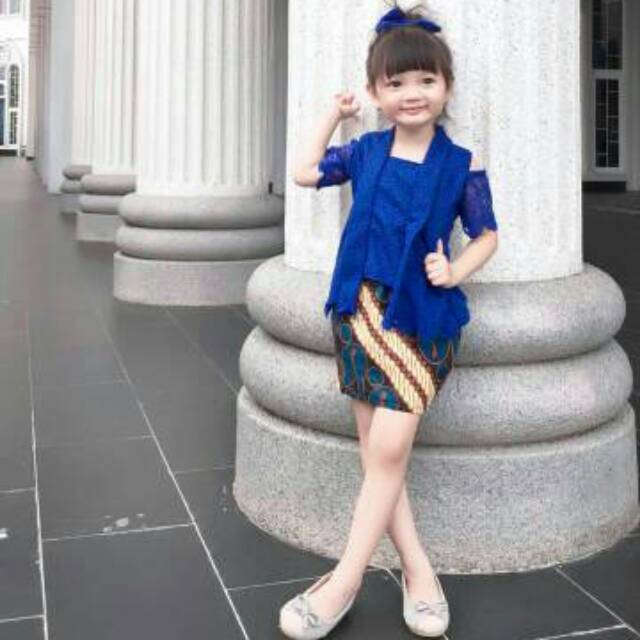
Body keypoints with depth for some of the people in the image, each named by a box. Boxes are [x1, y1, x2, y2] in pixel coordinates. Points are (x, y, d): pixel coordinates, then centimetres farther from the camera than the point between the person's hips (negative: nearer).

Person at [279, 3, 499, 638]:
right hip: (360, 311, 4)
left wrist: (456, 271, -12)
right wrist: (332, 116, 16)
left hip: (421, 319, -3)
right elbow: (303, 173, 20)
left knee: (387, 451, -10)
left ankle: (343, 582, 1)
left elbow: (487, 235, 6)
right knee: (376, 454, 4)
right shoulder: (365, 151, 5)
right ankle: (417, 569, 15)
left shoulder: (461, 164, -3)